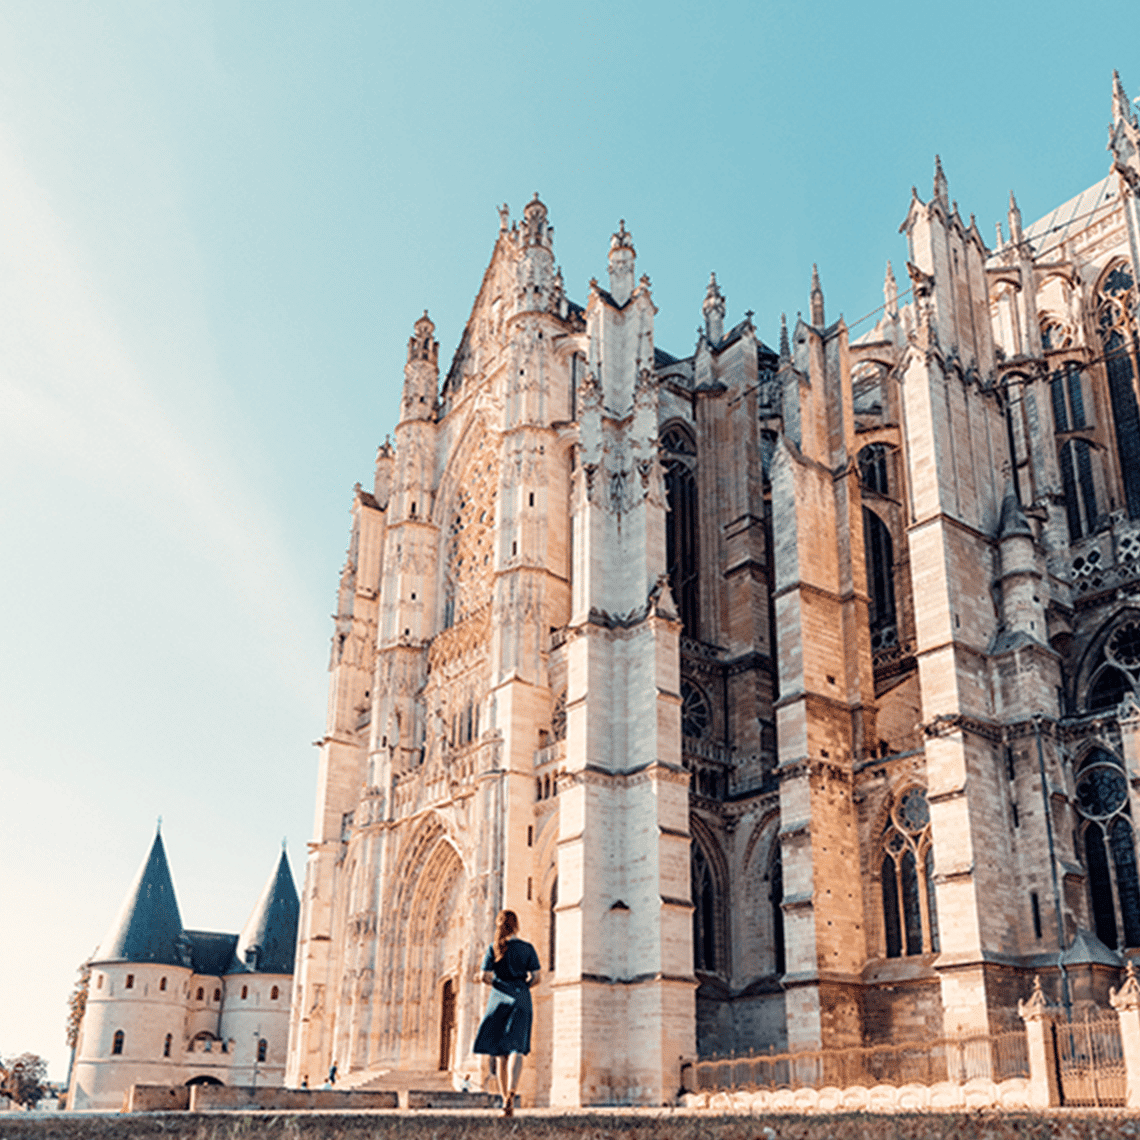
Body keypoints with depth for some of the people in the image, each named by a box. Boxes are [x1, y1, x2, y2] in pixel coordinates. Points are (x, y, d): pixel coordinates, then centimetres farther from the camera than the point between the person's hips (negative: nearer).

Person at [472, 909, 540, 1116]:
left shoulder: (493, 949, 2)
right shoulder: (527, 948, 3)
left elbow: (485, 977, -3)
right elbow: (535, 978, 1)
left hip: (498, 1000, 1)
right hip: (521, 1000, -1)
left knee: (499, 1052, 11)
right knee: (516, 1049, -8)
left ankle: (505, 1097, 11)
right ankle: (511, 1093, -29)